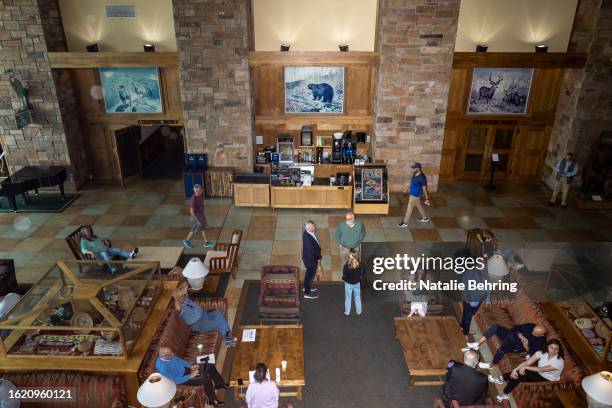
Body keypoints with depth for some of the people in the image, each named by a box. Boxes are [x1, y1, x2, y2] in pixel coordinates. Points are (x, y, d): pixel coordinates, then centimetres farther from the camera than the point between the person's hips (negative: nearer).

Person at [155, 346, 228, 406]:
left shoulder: (168, 356, -11)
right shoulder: (162, 368, -33)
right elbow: (175, 381, -28)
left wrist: (190, 366, -3)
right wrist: (190, 376, -24)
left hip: (185, 369, 8)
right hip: (181, 378, -7)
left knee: (210, 366, 0)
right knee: (206, 380, -23)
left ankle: (220, 384, 20)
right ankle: (213, 400, 0)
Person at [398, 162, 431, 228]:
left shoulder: (421, 178, -28)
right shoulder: (415, 174, -2)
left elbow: (424, 189, -21)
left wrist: (427, 199, -15)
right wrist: (408, 188, 27)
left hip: (415, 195, -9)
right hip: (412, 194, 9)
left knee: (409, 208, 2)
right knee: (419, 206, 25)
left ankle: (405, 223, 14)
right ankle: (425, 218, 44)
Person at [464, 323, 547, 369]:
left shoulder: (541, 341, -15)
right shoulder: (530, 326, -6)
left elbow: (533, 354, -16)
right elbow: (517, 328, 3)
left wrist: (526, 347, -31)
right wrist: (520, 335, -15)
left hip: (516, 346, -5)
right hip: (511, 335, 6)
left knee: (503, 348, -37)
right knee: (495, 327, -17)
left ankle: (491, 365, -11)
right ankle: (477, 344, -15)